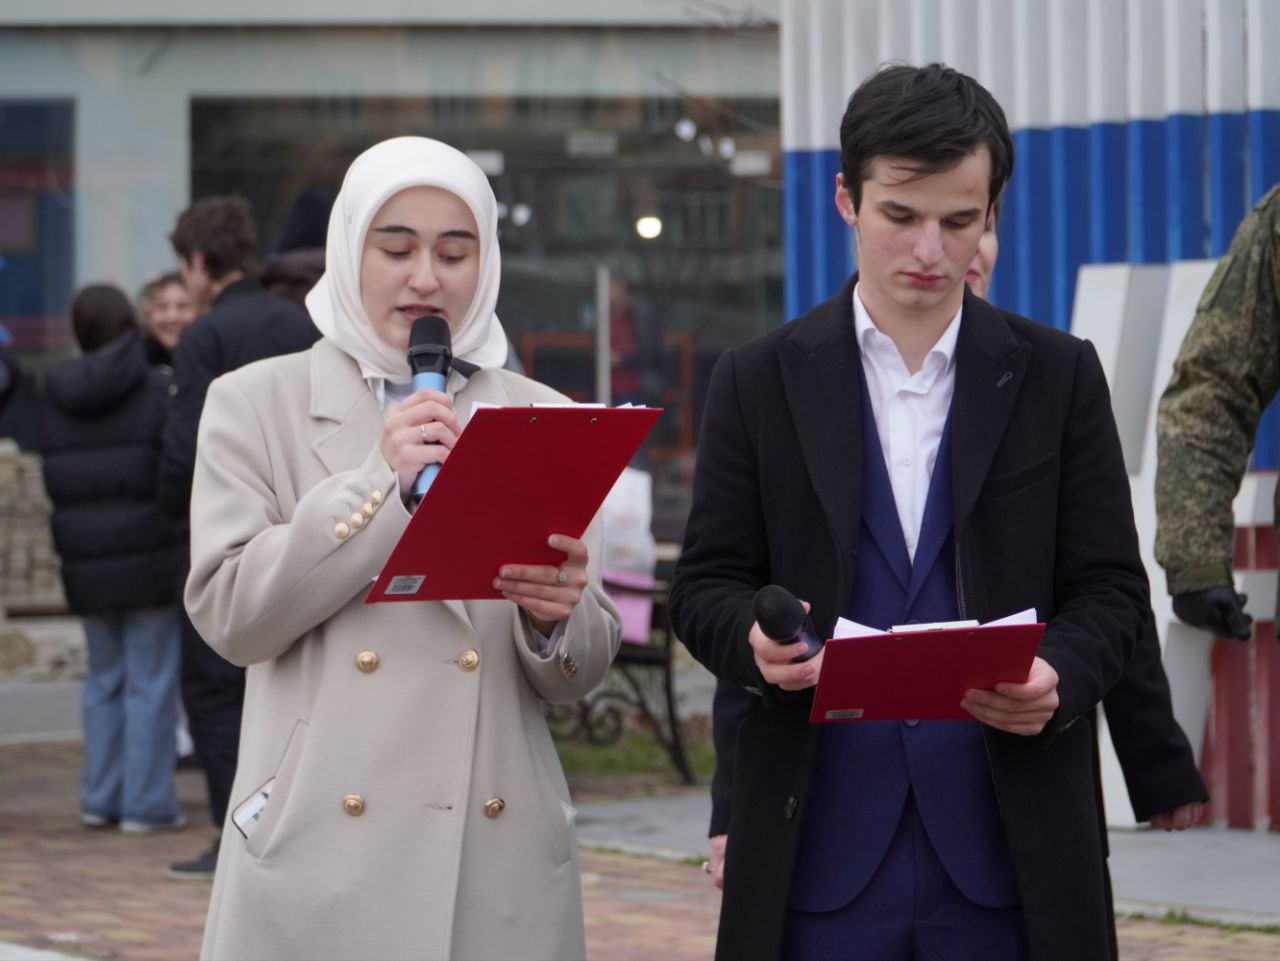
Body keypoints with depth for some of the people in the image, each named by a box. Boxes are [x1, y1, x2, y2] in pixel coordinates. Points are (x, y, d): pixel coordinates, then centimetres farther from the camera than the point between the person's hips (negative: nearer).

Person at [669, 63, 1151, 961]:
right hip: (822, 844, 0)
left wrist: (1059, 677, -15)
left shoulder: (1059, 376, 8)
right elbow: (706, 582, 8)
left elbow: (1111, 586, 7)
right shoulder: (760, 380, 8)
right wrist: (755, 640, -16)